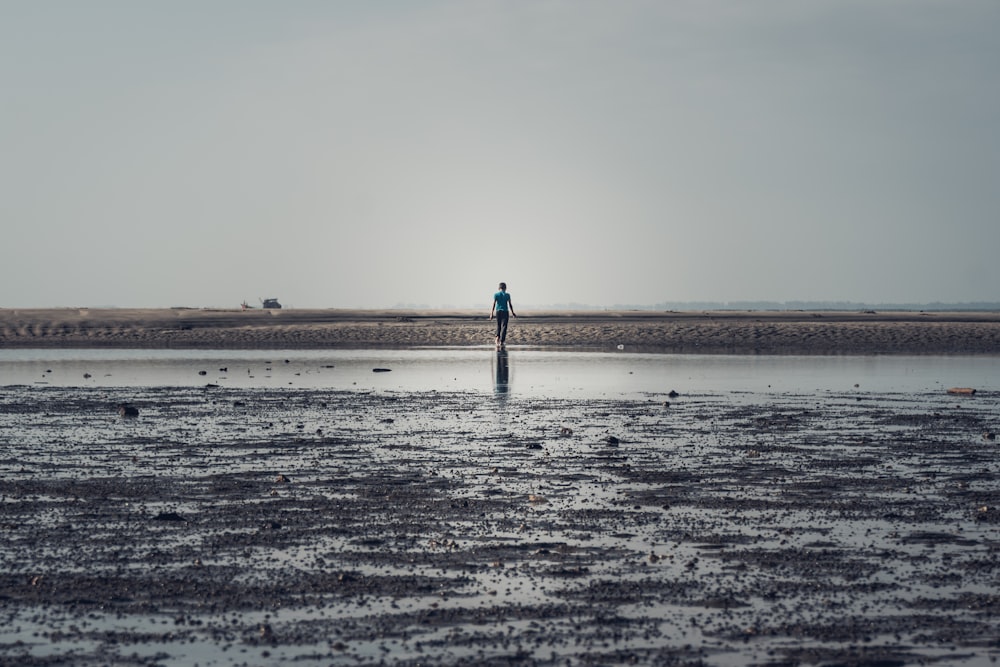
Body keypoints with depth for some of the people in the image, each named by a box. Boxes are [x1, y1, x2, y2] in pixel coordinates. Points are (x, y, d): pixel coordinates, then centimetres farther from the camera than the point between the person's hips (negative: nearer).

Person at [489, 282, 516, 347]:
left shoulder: (496, 295, 2)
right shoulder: (507, 295, 0)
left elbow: (494, 304, -4)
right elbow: (510, 305, 0)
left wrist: (491, 313, -4)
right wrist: (512, 313, 11)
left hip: (498, 311, 2)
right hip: (505, 311, -2)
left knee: (498, 326, 18)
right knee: (503, 327, -2)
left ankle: (497, 336, -4)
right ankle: (501, 341, -8)